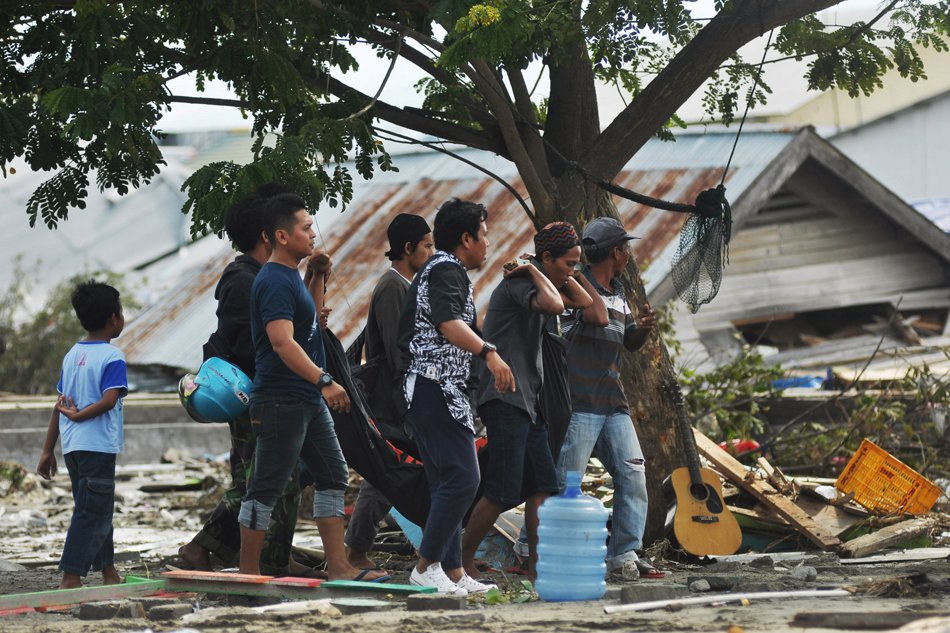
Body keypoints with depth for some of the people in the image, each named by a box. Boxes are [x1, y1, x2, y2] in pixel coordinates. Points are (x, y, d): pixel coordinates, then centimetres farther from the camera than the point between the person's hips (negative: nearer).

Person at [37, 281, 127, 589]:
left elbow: (60, 405, 13)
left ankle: (109, 573, 24)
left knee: (97, 509, 16)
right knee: (92, 511, -6)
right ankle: (70, 577, -10)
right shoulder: (112, 357, -9)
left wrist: (48, 451, 15)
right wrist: (78, 415, -9)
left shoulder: (72, 355, 13)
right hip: (98, 446, -8)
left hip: (72, 447, 8)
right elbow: (109, 399, -22)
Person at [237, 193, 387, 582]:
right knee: (266, 488, -4)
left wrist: (318, 278, 16)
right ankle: (248, 574, 3)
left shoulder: (292, 277, 15)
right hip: (280, 401, -11)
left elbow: (311, 317, 31)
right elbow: (283, 343, -27)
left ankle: (338, 568, 12)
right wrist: (324, 380, -34)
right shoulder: (274, 281, -17)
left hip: (308, 401, 11)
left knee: (333, 477, 11)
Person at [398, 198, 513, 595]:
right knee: (463, 478, -14)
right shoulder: (447, 271, -10)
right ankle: (427, 567, -13)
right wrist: (488, 353, -41)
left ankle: (453, 573, 10)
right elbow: (448, 323, -28)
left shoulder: (435, 271, 23)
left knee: (446, 483, 10)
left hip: (422, 389, 11)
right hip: (436, 387, -11)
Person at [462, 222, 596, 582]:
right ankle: (463, 561, -1)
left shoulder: (540, 282, 19)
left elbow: (584, 302, 20)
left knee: (542, 486, 2)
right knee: (503, 492, -11)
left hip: (527, 402, 10)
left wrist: (562, 277, 11)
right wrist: (536, 272, -15)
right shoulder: (519, 281, -10)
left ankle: (537, 567, 0)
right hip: (504, 399, -10)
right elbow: (554, 306, -29)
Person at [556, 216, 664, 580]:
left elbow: (630, 343, 26)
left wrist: (643, 328, 5)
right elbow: (599, 317, -27)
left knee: (632, 474, 1)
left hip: (613, 403, 8)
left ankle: (624, 556, 5)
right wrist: (579, 278, -17)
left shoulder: (617, 293, 18)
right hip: (578, 403, -8)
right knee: (565, 482, -7)